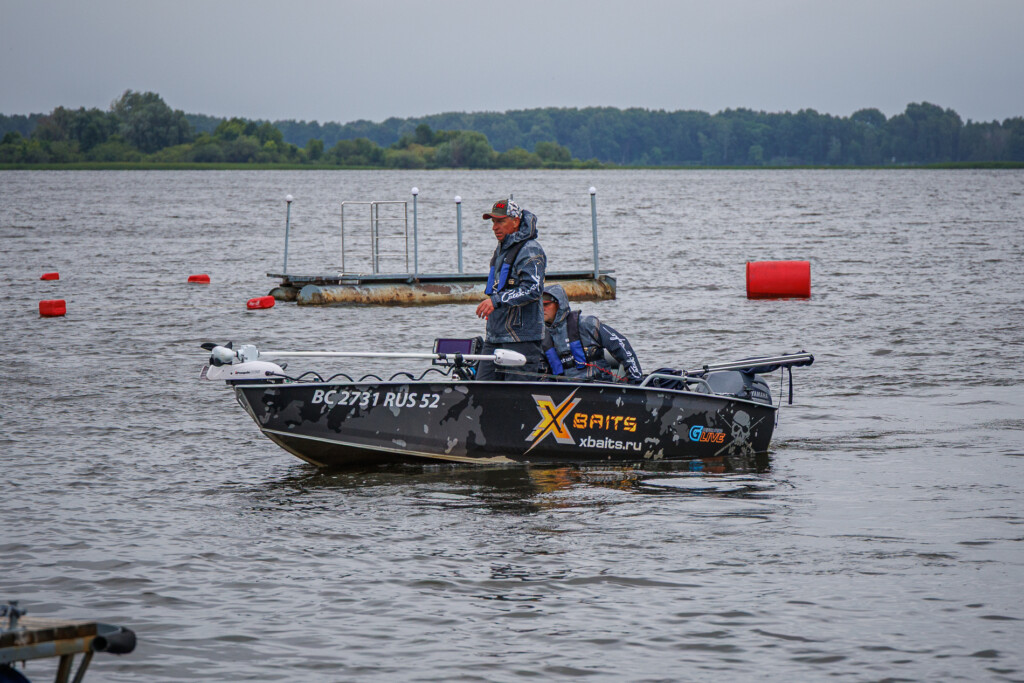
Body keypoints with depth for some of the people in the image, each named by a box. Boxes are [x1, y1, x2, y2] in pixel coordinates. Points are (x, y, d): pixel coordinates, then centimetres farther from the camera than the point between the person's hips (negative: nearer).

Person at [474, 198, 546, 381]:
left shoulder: (530, 250, -9)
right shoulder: (501, 250, 21)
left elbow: (533, 290, -22)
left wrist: (496, 301, -27)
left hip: (522, 339, -9)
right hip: (494, 338, 9)